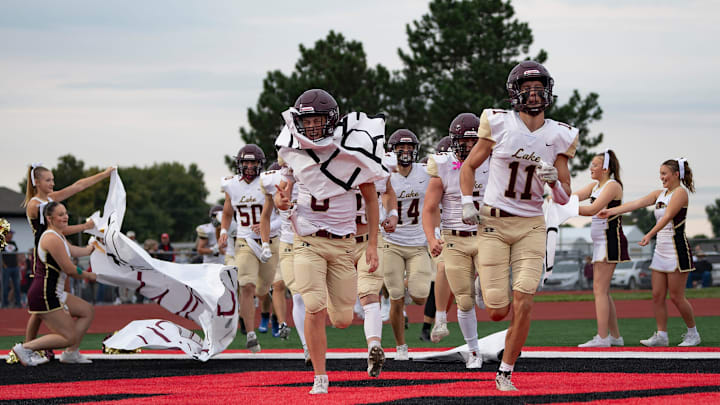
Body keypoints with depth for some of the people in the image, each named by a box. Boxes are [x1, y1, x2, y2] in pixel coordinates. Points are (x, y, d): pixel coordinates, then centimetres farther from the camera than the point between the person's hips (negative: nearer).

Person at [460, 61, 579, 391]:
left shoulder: (558, 137, 0)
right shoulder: (499, 125, -5)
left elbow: (564, 199, 4)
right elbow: (469, 166, 8)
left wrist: (553, 181, -18)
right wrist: (467, 203, -6)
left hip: (531, 227, 1)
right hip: (493, 224, -1)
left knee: (523, 306, -13)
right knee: (498, 312, -3)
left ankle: (505, 373, 5)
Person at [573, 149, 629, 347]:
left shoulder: (613, 186, -10)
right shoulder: (595, 185, 17)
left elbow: (593, 209, -21)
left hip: (610, 240, -10)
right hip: (600, 242, 10)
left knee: (599, 289, -13)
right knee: (602, 291, 12)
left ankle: (602, 337, -17)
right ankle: (615, 336, 17)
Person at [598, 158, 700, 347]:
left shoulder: (680, 192, -9)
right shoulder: (660, 194, 15)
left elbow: (667, 217, -22)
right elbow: (636, 204, 5)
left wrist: (650, 235, -33)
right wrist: (611, 211, -7)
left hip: (677, 250, -8)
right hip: (661, 250, 8)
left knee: (676, 296, -4)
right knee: (657, 295, 4)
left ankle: (693, 333, 11)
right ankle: (661, 335, 8)